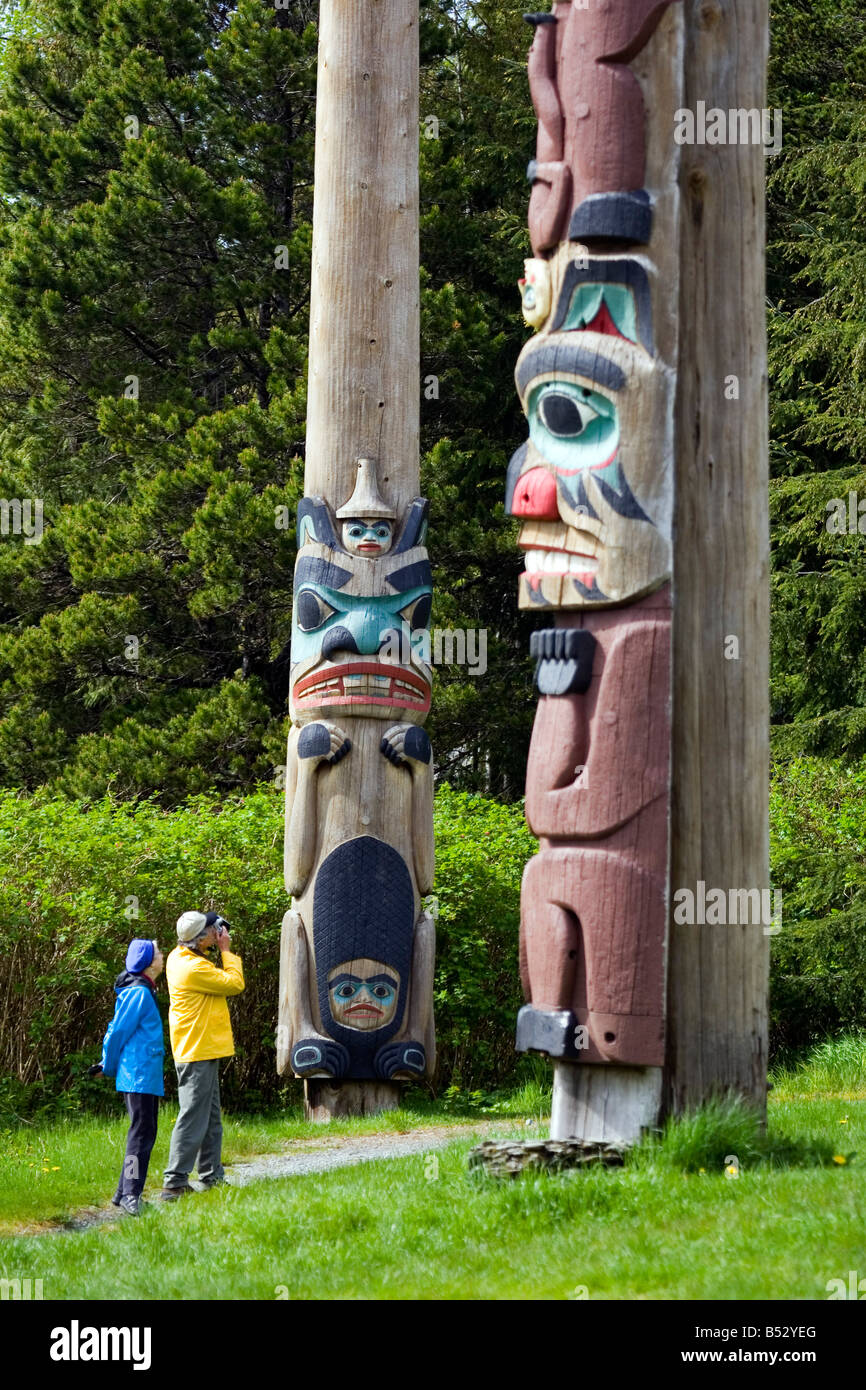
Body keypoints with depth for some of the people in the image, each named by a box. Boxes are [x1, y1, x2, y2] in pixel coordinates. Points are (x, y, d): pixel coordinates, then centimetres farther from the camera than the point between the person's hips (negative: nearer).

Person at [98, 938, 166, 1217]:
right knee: (141, 1133, -12)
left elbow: (117, 1030, 21)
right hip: (140, 1075, -10)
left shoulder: (144, 992, 17)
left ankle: (124, 1194, 18)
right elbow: (119, 1031, -12)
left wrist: (108, 1063, 21)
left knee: (145, 1133, 13)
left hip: (146, 1076, 10)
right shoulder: (138, 993, -14)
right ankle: (130, 1195, -13)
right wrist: (109, 1067, -1)